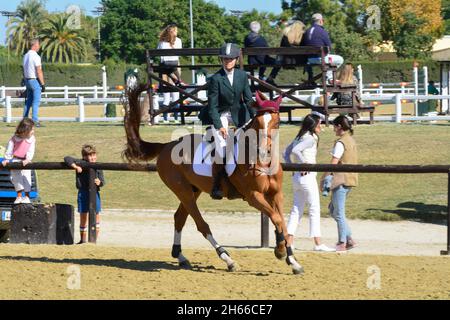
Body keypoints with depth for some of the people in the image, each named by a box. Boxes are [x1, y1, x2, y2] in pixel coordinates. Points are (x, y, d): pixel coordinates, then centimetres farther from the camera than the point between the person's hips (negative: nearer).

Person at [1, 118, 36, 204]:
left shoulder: (32, 139, -6)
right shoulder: (14, 139, -9)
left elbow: (31, 151, -12)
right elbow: (9, 150, -2)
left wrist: (27, 159, -25)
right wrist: (7, 159, -5)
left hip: (25, 162, 0)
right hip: (15, 160, 0)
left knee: (26, 177, -5)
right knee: (17, 177, -4)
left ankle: (26, 197, 2)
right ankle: (19, 196, 3)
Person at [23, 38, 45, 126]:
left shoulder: (26, 56, 10)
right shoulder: (36, 56, -16)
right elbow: (39, 71, -18)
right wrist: (43, 84, -14)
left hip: (27, 80, 8)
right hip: (35, 80, -8)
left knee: (28, 101, 13)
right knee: (36, 101, -6)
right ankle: (35, 121, -9)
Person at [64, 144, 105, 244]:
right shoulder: (81, 163, -5)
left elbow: (102, 180, 0)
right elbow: (67, 159, -9)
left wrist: (99, 182, -23)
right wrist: (76, 167, -20)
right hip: (83, 193, -1)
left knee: (96, 215, 4)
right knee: (83, 216, 8)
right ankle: (83, 239, 19)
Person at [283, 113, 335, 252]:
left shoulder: (299, 137, 13)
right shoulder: (310, 138, -12)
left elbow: (286, 153, 15)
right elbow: (295, 150, -26)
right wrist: (304, 164, -17)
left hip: (297, 177, 9)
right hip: (307, 177, -9)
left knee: (297, 210, 10)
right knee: (315, 210, -2)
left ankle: (289, 241, 5)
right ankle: (318, 244, -1)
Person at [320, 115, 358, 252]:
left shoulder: (341, 142, -14)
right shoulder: (351, 140, 13)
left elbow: (333, 163, -17)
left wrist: (323, 179, -10)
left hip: (341, 179, -9)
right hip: (351, 179, 9)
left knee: (339, 213, 0)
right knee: (333, 209, 17)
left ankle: (342, 243, 5)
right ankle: (349, 239, 13)